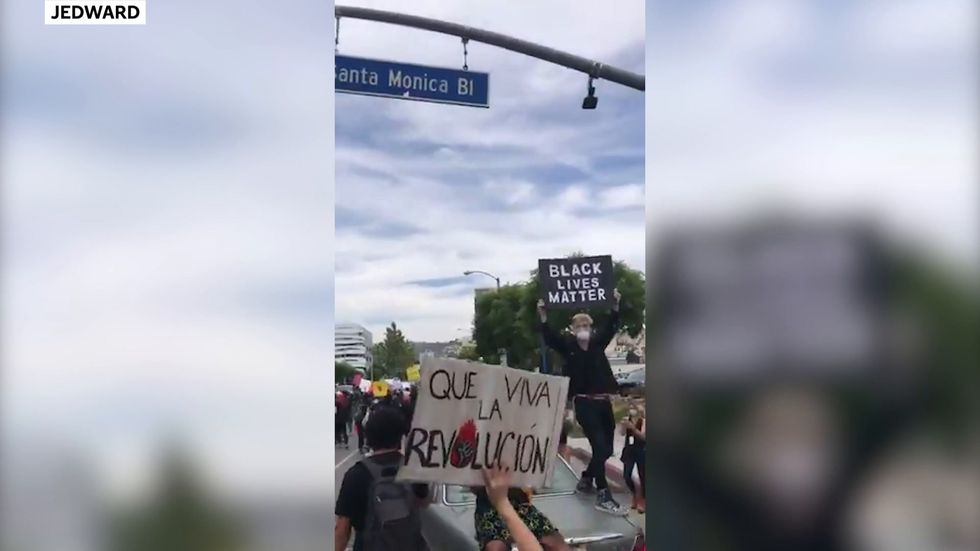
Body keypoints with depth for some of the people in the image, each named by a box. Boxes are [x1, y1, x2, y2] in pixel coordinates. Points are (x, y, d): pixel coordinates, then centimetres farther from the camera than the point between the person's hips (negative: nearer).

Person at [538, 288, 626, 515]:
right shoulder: (568, 345, 1)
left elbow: (611, 327, 10)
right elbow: (550, 337, -11)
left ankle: (586, 480, 34)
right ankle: (603, 496, -7)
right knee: (599, 447, -12)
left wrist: (616, 305, 0)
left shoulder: (598, 342, 11)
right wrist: (543, 316, -22)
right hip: (584, 404, -5)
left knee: (606, 448, 12)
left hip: (604, 403, 5)